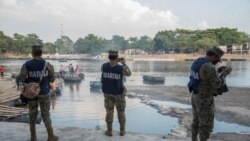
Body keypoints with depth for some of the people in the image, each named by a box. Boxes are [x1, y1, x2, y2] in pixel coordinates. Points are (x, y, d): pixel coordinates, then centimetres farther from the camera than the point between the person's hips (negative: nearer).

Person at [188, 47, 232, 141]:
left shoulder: (197, 62, 5)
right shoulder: (209, 67, -25)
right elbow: (217, 84, -20)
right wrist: (225, 74, -7)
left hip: (195, 96, 9)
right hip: (205, 100, -9)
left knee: (197, 121, 22)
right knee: (206, 125, 6)